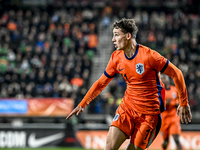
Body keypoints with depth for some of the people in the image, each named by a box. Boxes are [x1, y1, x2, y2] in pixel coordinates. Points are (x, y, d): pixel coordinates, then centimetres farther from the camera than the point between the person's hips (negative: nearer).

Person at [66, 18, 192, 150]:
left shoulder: (148, 55, -16)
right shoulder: (116, 57, 2)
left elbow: (176, 74, -8)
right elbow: (101, 82, 14)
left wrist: (184, 104, -3)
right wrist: (82, 104, 11)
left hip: (149, 113, -4)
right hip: (127, 108, 4)